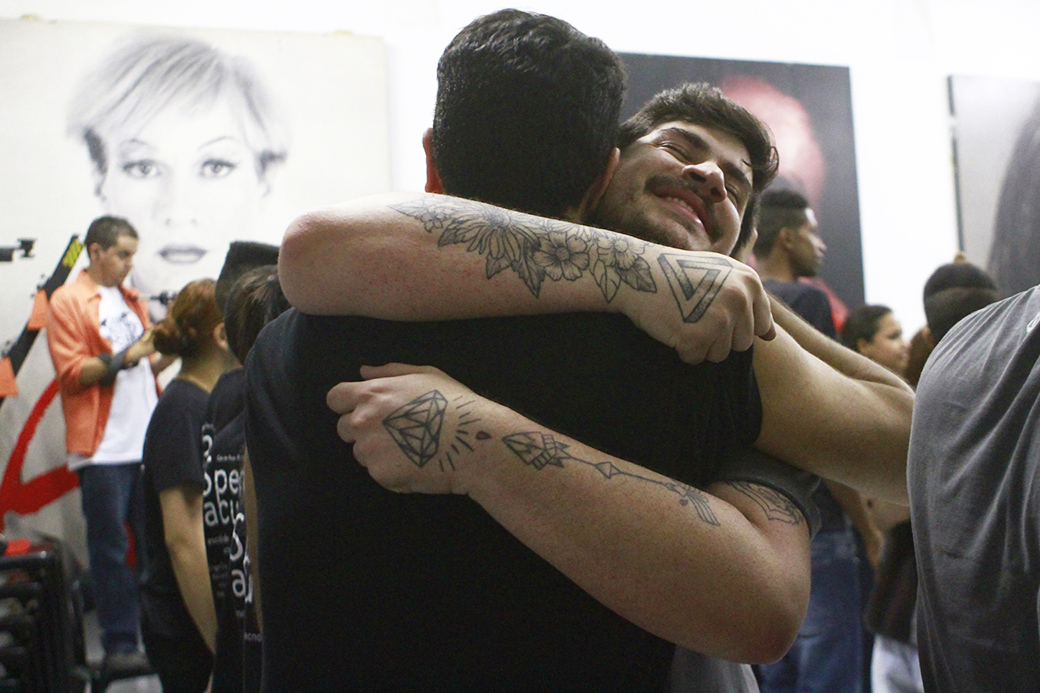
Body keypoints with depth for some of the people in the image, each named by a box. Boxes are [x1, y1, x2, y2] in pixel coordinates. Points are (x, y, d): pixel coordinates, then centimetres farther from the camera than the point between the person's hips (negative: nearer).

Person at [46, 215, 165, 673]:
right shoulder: (68, 302, 1)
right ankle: (119, 645, 5)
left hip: (149, 443, 6)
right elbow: (72, 373, -8)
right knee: (111, 549, -1)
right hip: (104, 448, -6)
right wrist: (126, 357, -17)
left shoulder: (133, 301, 20)